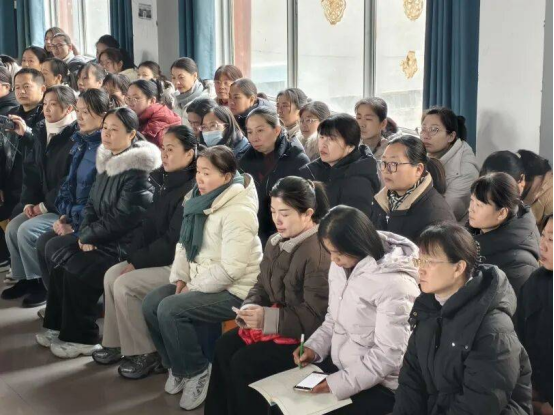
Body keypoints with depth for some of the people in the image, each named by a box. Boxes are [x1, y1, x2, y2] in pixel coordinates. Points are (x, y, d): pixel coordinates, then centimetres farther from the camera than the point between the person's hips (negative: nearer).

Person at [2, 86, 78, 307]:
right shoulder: (41, 132, 9)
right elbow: (31, 169, 12)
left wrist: (45, 206, -17)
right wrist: (29, 202, 0)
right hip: (44, 204, 9)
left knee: (27, 230, -21)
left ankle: (44, 283, -4)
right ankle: (25, 279, 12)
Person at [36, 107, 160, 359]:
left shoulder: (137, 171, -18)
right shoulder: (106, 161, 10)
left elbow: (122, 218, -22)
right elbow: (92, 204, 13)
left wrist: (89, 236, -13)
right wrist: (86, 233, -5)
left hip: (126, 243, -8)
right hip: (102, 237, 9)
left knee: (76, 269, -20)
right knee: (60, 260, -5)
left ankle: (82, 338, -6)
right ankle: (60, 325, 8)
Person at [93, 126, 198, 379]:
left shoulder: (192, 190, -21)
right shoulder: (164, 181, 7)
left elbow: (174, 241, -22)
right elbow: (149, 224, 7)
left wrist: (138, 261, -16)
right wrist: (133, 257, -5)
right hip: (160, 255, 9)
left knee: (125, 285, -17)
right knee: (112, 275, -1)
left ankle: (145, 354, -4)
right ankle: (118, 343, 10)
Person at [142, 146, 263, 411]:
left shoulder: (237, 212, -23)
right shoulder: (202, 200, 7)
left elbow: (231, 269, -27)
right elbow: (185, 243, 12)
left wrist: (193, 287, -17)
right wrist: (180, 278, -3)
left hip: (234, 289, -9)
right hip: (201, 280, 9)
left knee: (170, 310, -24)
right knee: (151, 304, -4)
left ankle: (197, 371, -3)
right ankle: (176, 366, 13)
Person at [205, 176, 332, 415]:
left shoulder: (319, 253, -25)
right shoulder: (278, 242, 6)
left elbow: (316, 316, -26)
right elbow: (263, 285, 14)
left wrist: (268, 319, -26)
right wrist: (251, 307, -8)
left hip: (304, 334, -9)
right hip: (276, 321, 10)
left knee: (244, 362, -17)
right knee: (224, 348, 0)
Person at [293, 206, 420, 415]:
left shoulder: (394, 285, -24)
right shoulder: (341, 265, 1)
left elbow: (388, 356, -24)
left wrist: (338, 383, -24)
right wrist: (314, 347, -1)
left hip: (379, 385, -8)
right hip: (338, 365, 8)